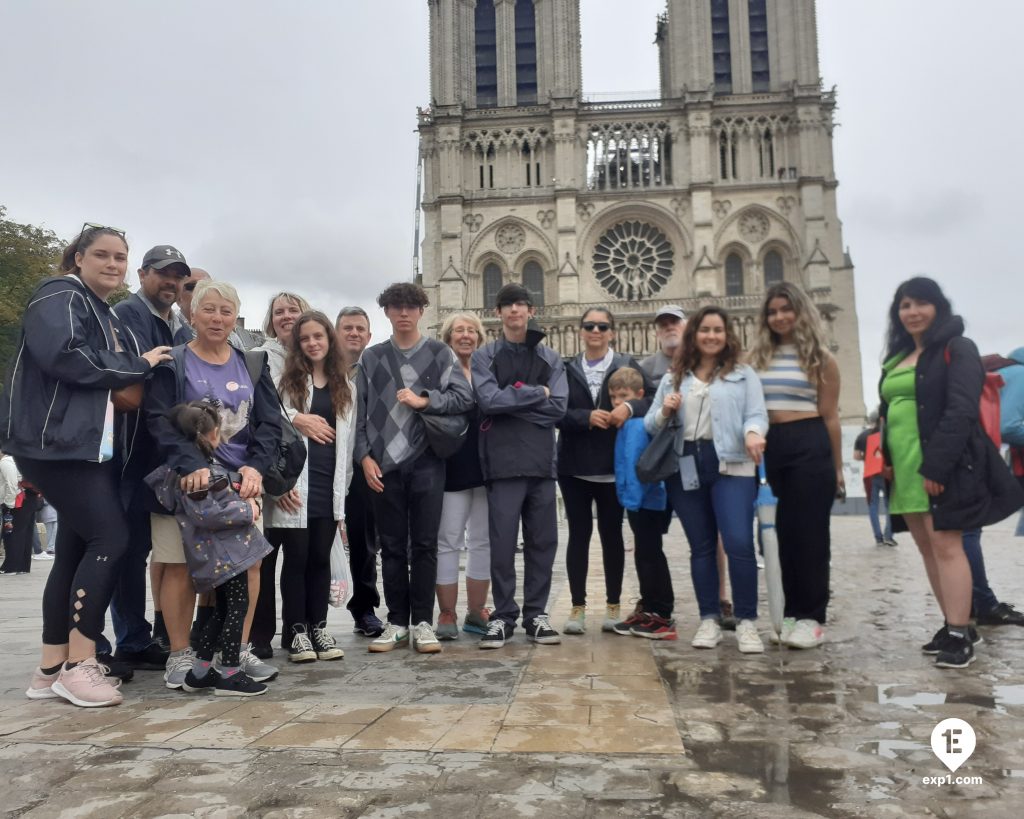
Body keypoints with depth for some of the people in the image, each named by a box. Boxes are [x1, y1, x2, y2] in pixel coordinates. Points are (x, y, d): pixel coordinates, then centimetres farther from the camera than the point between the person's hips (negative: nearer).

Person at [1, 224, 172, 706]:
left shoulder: (108, 317, 23)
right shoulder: (60, 297, -4)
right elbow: (65, 357, -20)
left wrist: (129, 391, 8)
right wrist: (138, 366, -11)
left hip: (95, 448, 9)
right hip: (59, 443, -9)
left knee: (77, 550, 7)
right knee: (111, 539, -15)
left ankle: (51, 670, 12)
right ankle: (78, 665, -8)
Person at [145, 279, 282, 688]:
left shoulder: (251, 364, 13)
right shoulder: (172, 363, 3)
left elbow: (270, 422, 6)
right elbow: (159, 420, -9)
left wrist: (256, 466, -11)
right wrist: (191, 464, -24)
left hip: (241, 480, 3)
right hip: (186, 481, -3)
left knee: (248, 562, 0)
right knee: (181, 566, -3)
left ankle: (240, 650, 13)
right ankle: (180, 654, 9)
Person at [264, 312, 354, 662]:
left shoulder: (344, 386, 14)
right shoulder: (287, 381, 3)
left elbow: (348, 439, 13)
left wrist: (343, 486, 8)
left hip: (329, 486, 3)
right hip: (295, 485, -3)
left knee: (321, 558, 7)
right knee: (296, 558, 0)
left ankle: (318, 627, 17)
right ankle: (296, 631, 10)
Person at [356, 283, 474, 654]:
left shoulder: (440, 354, 6)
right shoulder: (372, 357, 11)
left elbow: (464, 397, -4)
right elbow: (361, 411, 8)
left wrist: (424, 400, -14)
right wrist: (365, 456, -1)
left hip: (426, 462, -2)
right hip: (384, 465, 2)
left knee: (424, 544, 1)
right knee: (392, 546, 7)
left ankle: (423, 622, 10)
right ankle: (397, 622, 15)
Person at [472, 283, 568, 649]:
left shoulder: (550, 358, 12)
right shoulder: (484, 356, 6)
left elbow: (558, 407, -2)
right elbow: (488, 400, -11)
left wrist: (511, 400, -7)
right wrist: (536, 393, -5)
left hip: (542, 461, 3)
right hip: (503, 462, -2)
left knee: (542, 542, 7)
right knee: (502, 543, -1)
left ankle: (536, 614, 18)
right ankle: (503, 616, 10)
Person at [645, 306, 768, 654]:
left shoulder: (744, 374, 9)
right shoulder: (673, 377, 16)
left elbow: (757, 414, -1)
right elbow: (650, 425, 14)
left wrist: (752, 433, -24)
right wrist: (665, 412, -7)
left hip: (731, 466, -3)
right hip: (685, 468, 3)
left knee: (739, 543, -13)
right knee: (701, 546, 8)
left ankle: (747, 621, 1)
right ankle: (709, 620, 17)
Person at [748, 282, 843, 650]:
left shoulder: (820, 358, 2)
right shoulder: (757, 357, 11)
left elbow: (830, 416, 1)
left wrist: (837, 468, 1)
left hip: (809, 447, -4)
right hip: (770, 449, 4)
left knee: (810, 532, 0)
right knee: (782, 532, 10)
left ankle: (812, 617, 7)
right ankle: (792, 613, 20)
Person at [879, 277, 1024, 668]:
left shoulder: (957, 349, -5)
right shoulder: (896, 359, 19)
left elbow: (961, 411, -15)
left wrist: (936, 465, -21)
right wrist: (887, 459, 7)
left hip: (944, 465, -8)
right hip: (906, 469, 8)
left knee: (945, 544, -10)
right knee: (927, 546, 10)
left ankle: (960, 636, -5)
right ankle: (954, 626, 20)